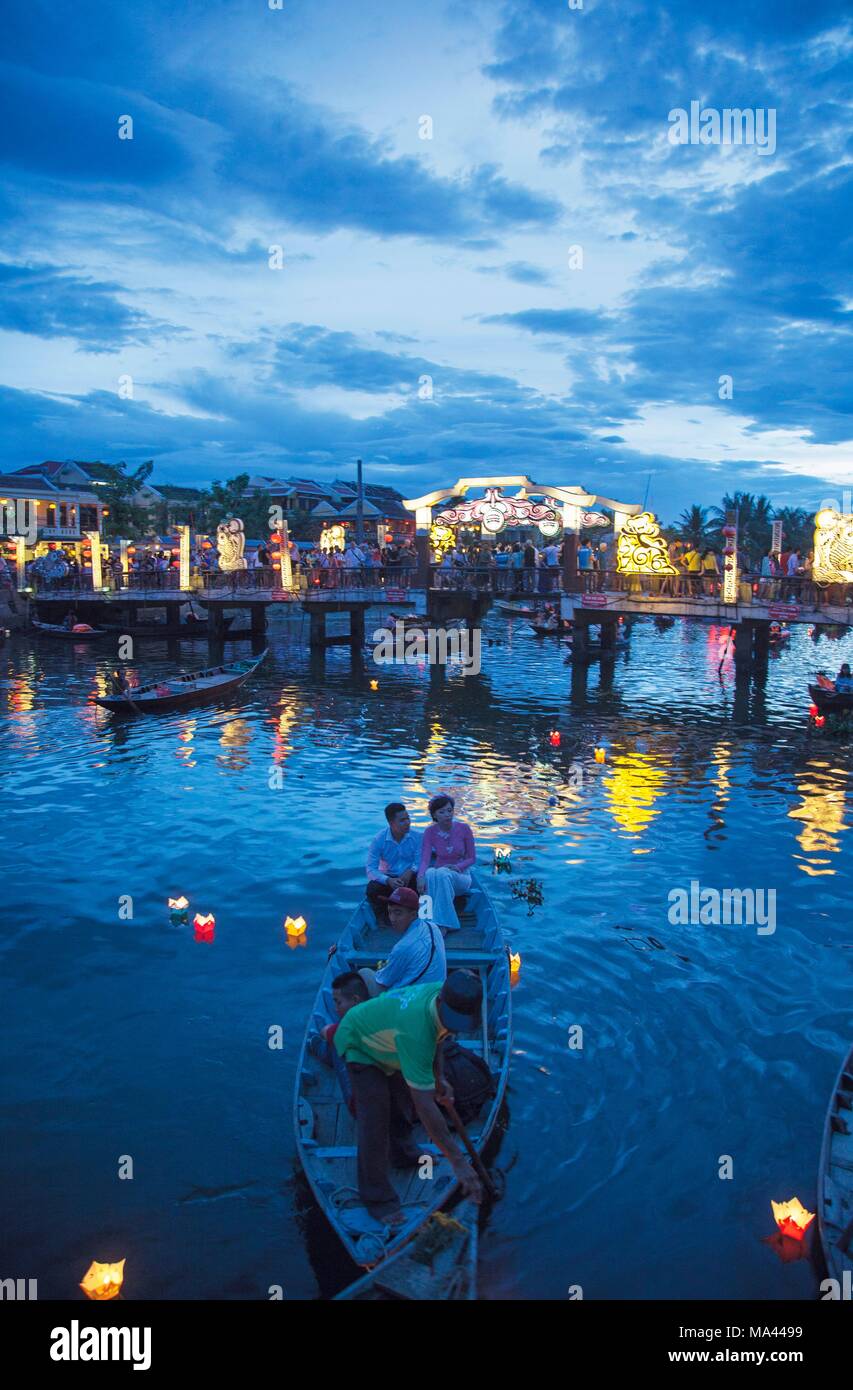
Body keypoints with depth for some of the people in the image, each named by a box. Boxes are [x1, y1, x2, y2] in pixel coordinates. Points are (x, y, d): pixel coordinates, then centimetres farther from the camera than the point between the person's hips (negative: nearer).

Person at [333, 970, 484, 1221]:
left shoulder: (443, 994, -24)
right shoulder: (415, 1031, -46)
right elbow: (425, 1104, -44)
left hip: (383, 1038, 8)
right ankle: (377, 1198, 4)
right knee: (375, 1118, -13)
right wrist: (458, 1161, -42)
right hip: (359, 1045, -8)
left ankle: (402, 1153, 45)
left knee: (404, 1099, 18)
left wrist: (438, 1082, 1)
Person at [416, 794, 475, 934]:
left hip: (460, 876, -1)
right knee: (430, 873, -37)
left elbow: (472, 858, -1)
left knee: (442, 874, -37)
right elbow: (424, 859, -16)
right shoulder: (430, 832, -5)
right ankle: (435, 922, -39)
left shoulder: (463, 829, -7)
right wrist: (420, 877, -37)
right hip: (440, 874, 1)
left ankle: (443, 924, -37)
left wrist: (457, 867, -21)